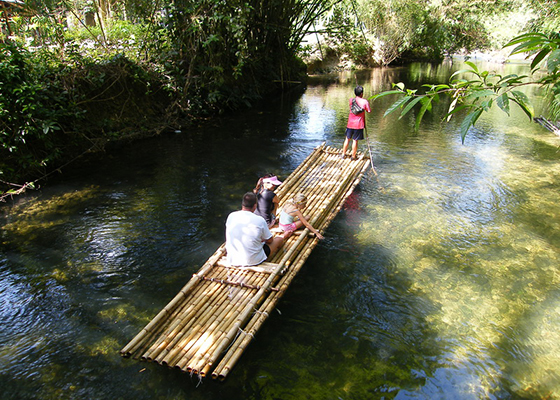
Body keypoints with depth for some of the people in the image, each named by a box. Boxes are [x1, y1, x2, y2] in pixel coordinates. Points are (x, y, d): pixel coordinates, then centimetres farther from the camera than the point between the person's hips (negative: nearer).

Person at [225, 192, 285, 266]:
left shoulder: (231, 216, -6)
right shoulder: (260, 220, -17)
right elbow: (269, 240, -1)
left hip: (232, 260, 5)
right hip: (253, 261, -4)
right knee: (279, 239, 15)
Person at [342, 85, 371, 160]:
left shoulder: (351, 100, 0)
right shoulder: (365, 101, -8)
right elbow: (369, 111, -1)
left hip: (350, 124, 3)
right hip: (359, 124, -3)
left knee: (348, 139, 16)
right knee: (355, 140, 3)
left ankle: (343, 154, 24)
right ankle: (353, 156, 13)